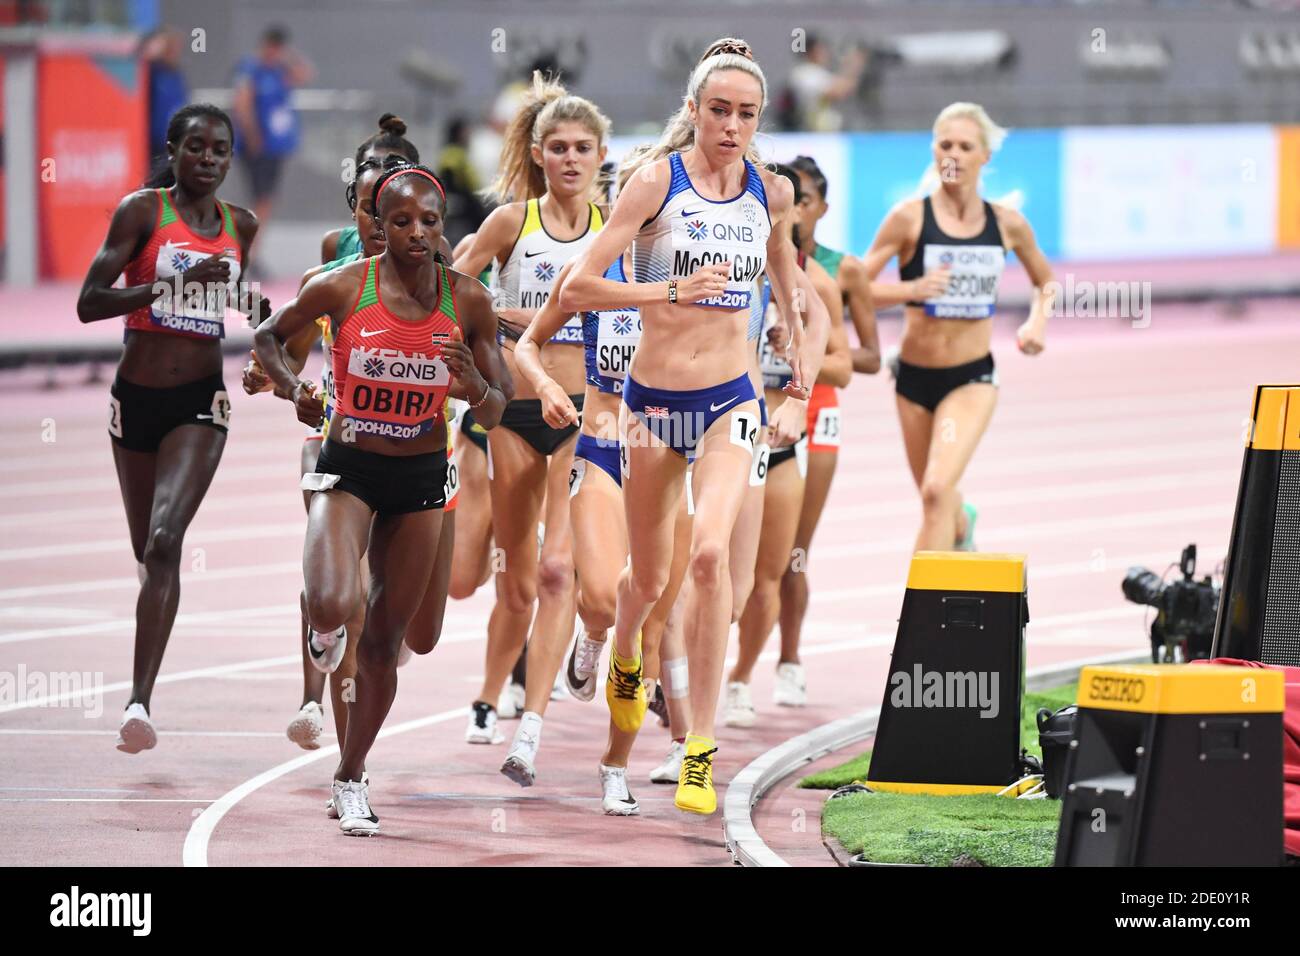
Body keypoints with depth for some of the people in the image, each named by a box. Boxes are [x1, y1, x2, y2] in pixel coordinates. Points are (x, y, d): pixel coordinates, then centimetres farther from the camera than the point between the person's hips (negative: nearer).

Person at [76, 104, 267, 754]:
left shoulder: (241, 226, 6)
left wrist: (257, 310, 5)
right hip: (137, 394, 0)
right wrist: (176, 282, -23)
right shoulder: (142, 211, -5)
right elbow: (89, 303, -13)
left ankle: (139, 702, -24)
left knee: (164, 541, -18)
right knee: (147, 549, 13)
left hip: (200, 400, 0)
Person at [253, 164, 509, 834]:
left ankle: (351, 779, 25)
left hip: (422, 477, 3)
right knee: (330, 611, -26)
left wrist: (476, 388, -21)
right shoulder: (341, 288, -11)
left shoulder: (467, 301, -5)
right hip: (349, 468, -3)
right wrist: (293, 389, -12)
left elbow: (494, 416, 2)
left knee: (386, 639, 8)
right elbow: (268, 337, 7)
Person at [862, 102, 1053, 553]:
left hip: (973, 378, -1)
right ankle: (963, 524, 56)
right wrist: (911, 289, -27)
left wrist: (1037, 321, -2)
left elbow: (1045, 281, 17)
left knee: (938, 489, -23)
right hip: (915, 376, 1)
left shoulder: (1007, 224, -2)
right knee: (935, 499, 19)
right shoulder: (909, 218, -9)